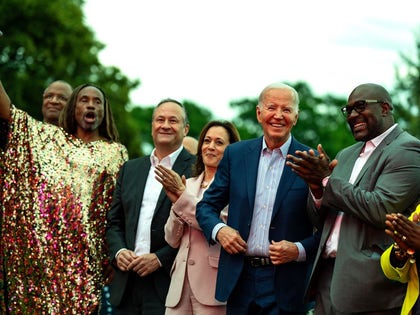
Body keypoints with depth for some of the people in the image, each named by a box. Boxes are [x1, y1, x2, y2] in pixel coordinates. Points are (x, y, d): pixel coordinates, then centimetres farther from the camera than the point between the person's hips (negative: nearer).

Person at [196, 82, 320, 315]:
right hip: (240, 280, 3)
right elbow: (207, 206, 11)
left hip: (285, 285, -2)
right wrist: (218, 230, -8)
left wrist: (299, 250, -16)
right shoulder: (235, 154, 6)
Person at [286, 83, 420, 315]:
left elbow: (381, 210, -19)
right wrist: (317, 186, -5)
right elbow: (319, 221, 16)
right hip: (329, 277, 7)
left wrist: (327, 180, -13)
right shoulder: (346, 155, 17)